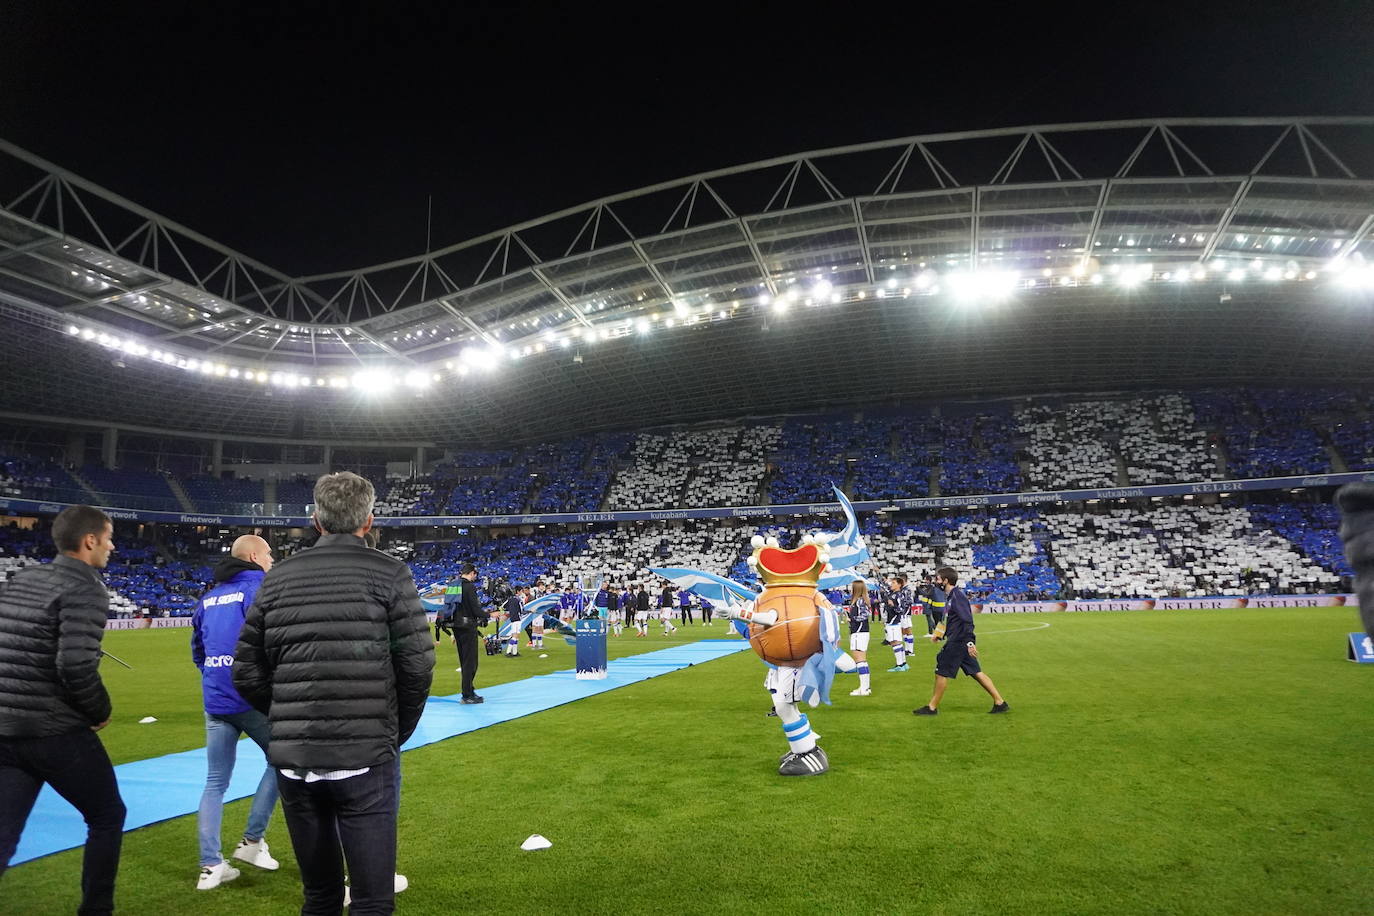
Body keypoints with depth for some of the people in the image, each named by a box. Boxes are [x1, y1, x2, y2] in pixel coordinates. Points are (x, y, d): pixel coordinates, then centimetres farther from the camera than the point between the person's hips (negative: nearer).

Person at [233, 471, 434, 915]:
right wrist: (396, 733, 9)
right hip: (365, 758, -4)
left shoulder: (278, 576, 7)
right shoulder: (389, 573, -5)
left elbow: (246, 673, 8)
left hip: (292, 760, 5)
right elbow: (417, 666, -8)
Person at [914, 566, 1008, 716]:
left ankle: (932, 707, 9)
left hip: (958, 642, -10)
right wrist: (941, 635, 28)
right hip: (958, 641, 10)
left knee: (941, 673, -1)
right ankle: (1000, 702, 17)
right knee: (976, 673, 13)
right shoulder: (951, 596, 13)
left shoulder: (957, 596, -18)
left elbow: (967, 620, -23)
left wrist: (970, 642, -26)